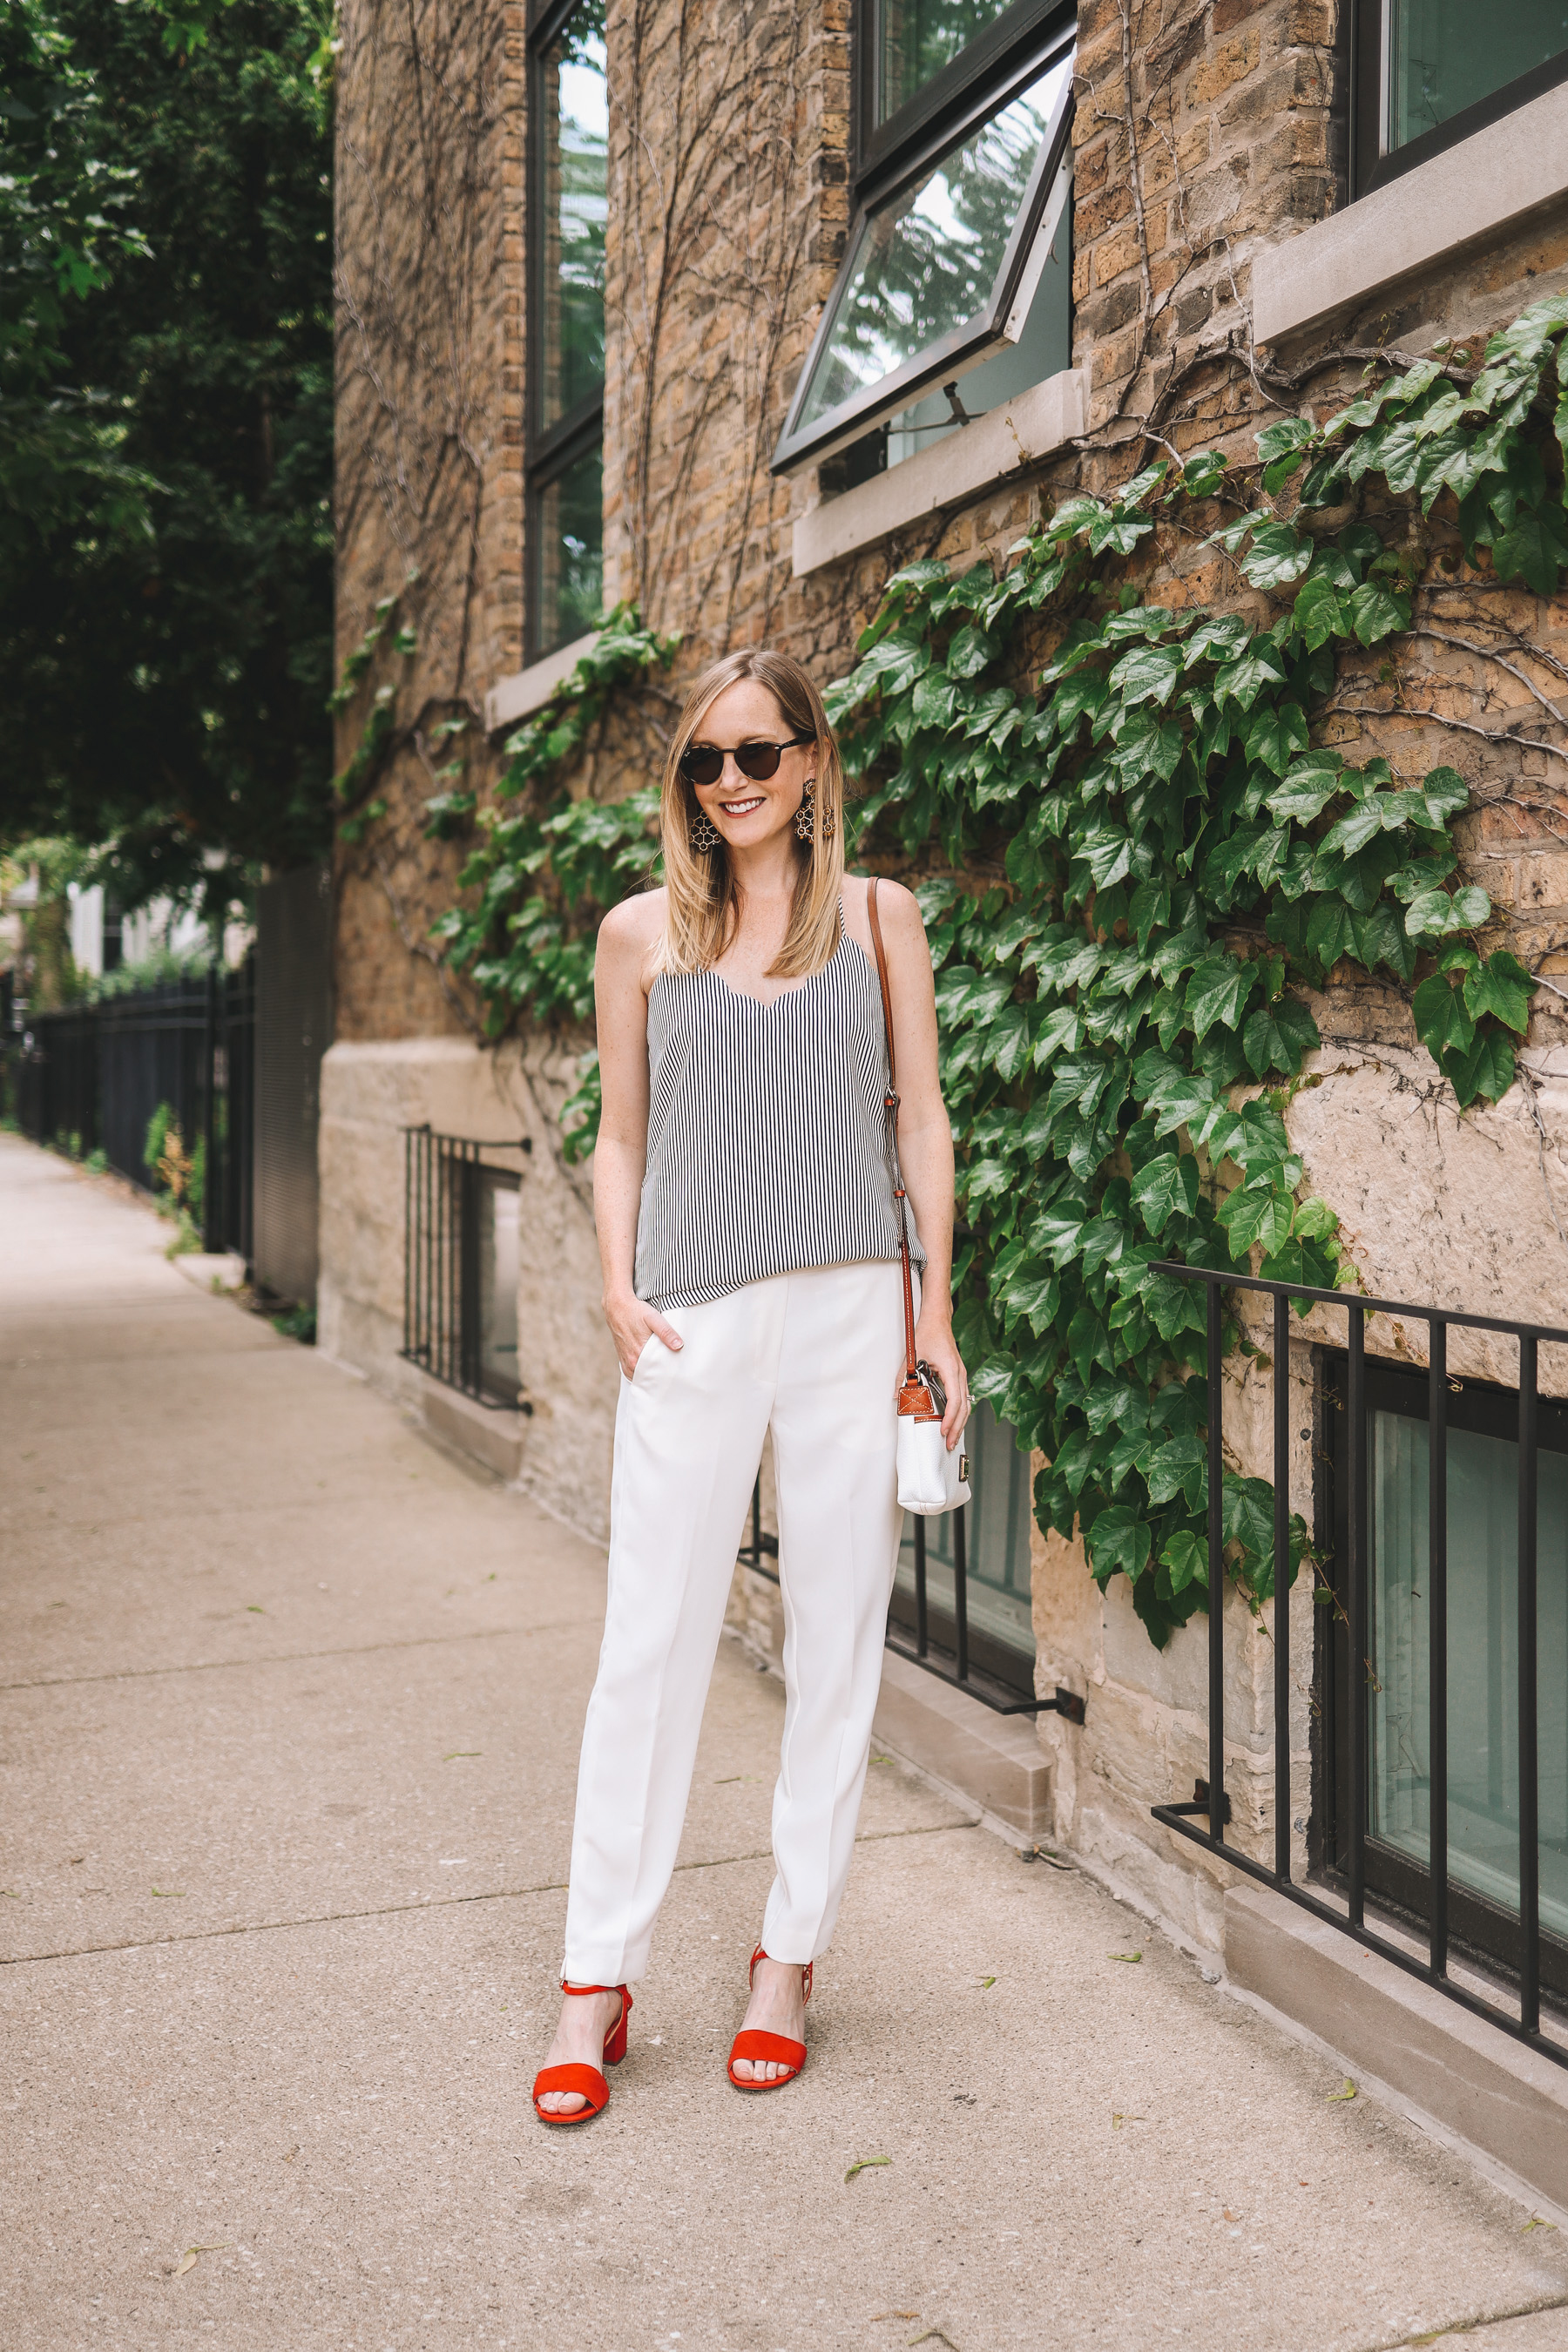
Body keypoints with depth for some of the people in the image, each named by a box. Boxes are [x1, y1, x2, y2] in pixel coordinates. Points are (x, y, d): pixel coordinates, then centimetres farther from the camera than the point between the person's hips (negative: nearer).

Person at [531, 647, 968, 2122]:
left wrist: (936, 1310, 3)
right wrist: (620, 1290, -3)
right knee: (651, 1642, 1)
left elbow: (923, 1123, 8)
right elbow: (620, 1137, 12)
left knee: (835, 1637, 6)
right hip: (692, 1328, 0)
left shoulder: (877, 917, 7)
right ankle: (596, 1983, 12)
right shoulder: (642, 933, 8)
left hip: (849, 1315, 1)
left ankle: (788, 1957, 22)